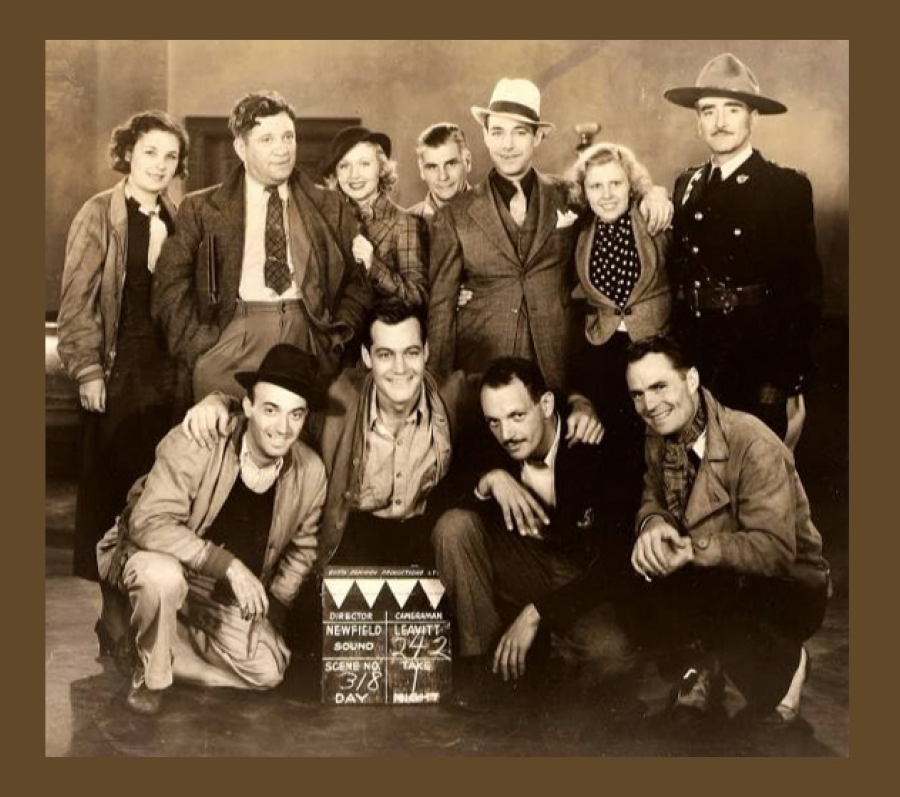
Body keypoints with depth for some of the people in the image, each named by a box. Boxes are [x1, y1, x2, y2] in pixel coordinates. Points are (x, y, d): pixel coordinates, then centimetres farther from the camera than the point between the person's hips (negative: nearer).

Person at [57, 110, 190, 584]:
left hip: (169, 367, 5)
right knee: (111, 477, 2)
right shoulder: (99, 215, -5)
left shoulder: (174, 219, 11)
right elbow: (77, 299, -8)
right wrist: (88, 369, -13)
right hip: (118, 366, -5)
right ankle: (104, 576, 16)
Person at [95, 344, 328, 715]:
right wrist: (227, 564, -38)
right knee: (162, 573, -38)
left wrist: (272, 609, -2)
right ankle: (150, 676, -10)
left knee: (267, 672, -10)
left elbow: (301, 549, 7)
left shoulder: (311, 472, -11)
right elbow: (150, 522, -33)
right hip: (153, 557, -4)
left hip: (226, 597, 4)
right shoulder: (193, 444, -25)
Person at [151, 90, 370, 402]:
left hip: (309, 343, 1)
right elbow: (170, 286, 4)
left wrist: (337, 336, 0)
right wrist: (200, 347, -6)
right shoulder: (201, 209, 9)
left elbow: (357, 281, 14)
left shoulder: (329, 207, 14)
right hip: (230, 346, -1)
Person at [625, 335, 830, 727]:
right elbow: (653, 499, 5)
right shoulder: (659, 437, -4)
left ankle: (786, 662, 1)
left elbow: (775, 550, -29)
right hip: (718, 578, 5)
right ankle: (701, 664, 5)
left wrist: (694, 547, -42)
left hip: (787, 583, -5)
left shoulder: (755, 446, -25)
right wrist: (653, 523, -21)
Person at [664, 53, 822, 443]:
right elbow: (678, 273, 11)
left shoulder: (787, 187, -7)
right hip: (693, 363, 5)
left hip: (758, 367, -4)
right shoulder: (687, 185, 8)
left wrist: (789, 383, -13)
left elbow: (803, 290, -9)